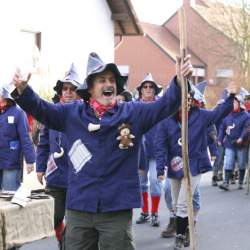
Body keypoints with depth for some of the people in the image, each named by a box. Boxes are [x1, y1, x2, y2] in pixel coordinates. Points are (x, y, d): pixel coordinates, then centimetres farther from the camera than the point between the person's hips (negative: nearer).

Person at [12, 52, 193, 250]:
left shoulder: (133, 112, 1)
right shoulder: (72, 113, 5)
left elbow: (164, 105, -8)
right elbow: (40, 108, 2)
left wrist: (179, 81, -26)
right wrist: (23, 90, -18)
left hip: (117, 209, -2)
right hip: (79, 208, 2)